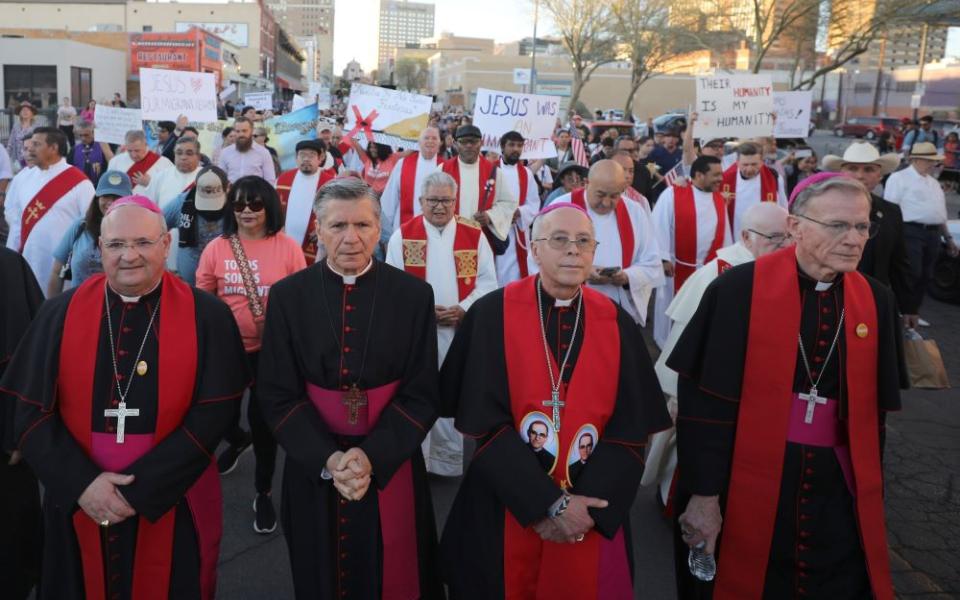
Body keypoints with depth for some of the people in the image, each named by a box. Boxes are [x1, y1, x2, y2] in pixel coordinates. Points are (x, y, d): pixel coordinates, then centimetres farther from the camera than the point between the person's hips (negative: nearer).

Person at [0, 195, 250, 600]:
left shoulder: (206, 316, -8)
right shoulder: (60, 314, -2)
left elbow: (214, 413, -11)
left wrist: (140, 488, -16)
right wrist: (81, 483, -15)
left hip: (173, 504, -1)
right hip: (78, 505, 2)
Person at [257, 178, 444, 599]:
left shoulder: (414, 295, -7)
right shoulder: (287, 296, -5)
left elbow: (421, 395, -7)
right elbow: (276, 395, -6)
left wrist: (371, 456, -19)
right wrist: (327, 459, -18)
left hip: (391, 465, 0)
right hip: (313, 470, 1)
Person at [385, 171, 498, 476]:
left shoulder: (474, 235, 3)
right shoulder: (403, 235, 1)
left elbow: (487, 280, 2)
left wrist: (464, 308, -12)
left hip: (462, 329, 1)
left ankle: (449, 459, 24)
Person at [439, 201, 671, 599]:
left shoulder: (617, 325, -1)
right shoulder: (492, 314, -10)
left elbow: (632, 429, -3)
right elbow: (483, 420, -13)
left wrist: (585, 504, -14)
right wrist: (548, 503, -16)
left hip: (591, 514, 2)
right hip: (506, 508, -2)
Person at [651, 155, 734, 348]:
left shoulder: (719, 200, 9)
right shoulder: (672, 195, -9)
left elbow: (725, 233, 12)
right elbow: (659, 227, -12)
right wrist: (663, 258, -17)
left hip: (709, 269, 5)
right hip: (677, 267, -5)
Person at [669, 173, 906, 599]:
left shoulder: (875, 301, 0)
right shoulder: (740, 289, -15)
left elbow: (874, 407, 9)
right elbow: (704, 399, -14)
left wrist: (866, 488, 11)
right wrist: (704, 493, -14)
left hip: (837, 487, 4)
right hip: (749, 481, -3)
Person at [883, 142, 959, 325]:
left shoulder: (934, 182, 23)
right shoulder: (899, 178, -2)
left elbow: (939, 212, 28)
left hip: (933, 234, 8)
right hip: (911, 233, -8)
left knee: (924, 276, 9)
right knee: (910, 275, -11)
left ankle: (913, 313, 19)